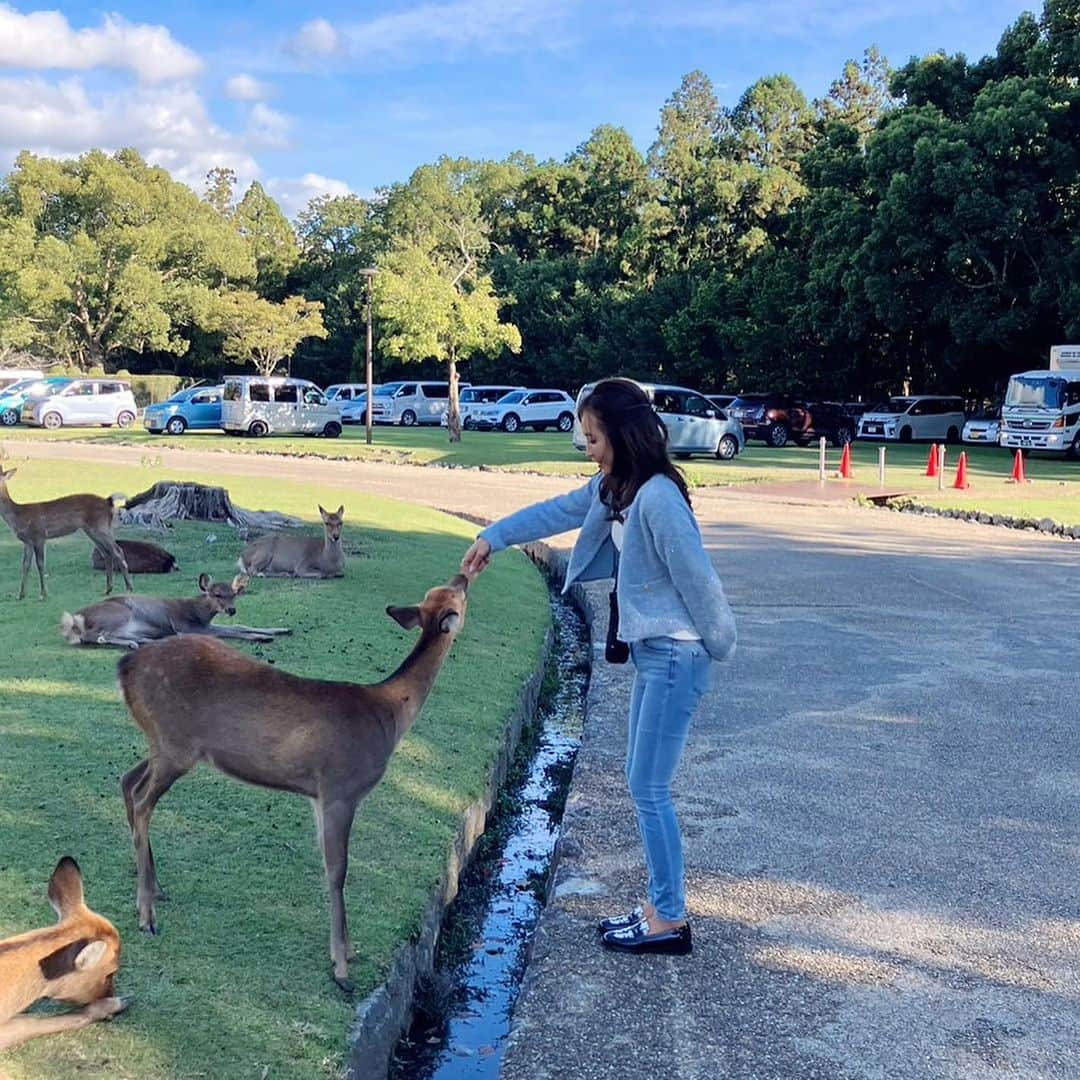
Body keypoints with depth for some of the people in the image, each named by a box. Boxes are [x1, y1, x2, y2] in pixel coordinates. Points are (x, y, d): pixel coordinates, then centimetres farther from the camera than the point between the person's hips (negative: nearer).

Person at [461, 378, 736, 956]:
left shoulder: (657, 498, -23)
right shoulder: (612, 489, 6)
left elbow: (697, 578, -19)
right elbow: (557, 511, 21)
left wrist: (719, 647, -8)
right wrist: (493, 537, 25)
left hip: (674, 657, -10)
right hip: (649, 651, 10)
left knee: (648, 789, -2)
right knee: (641, 781, 15)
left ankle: (670, 921, 11)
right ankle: (660, 903, 27)